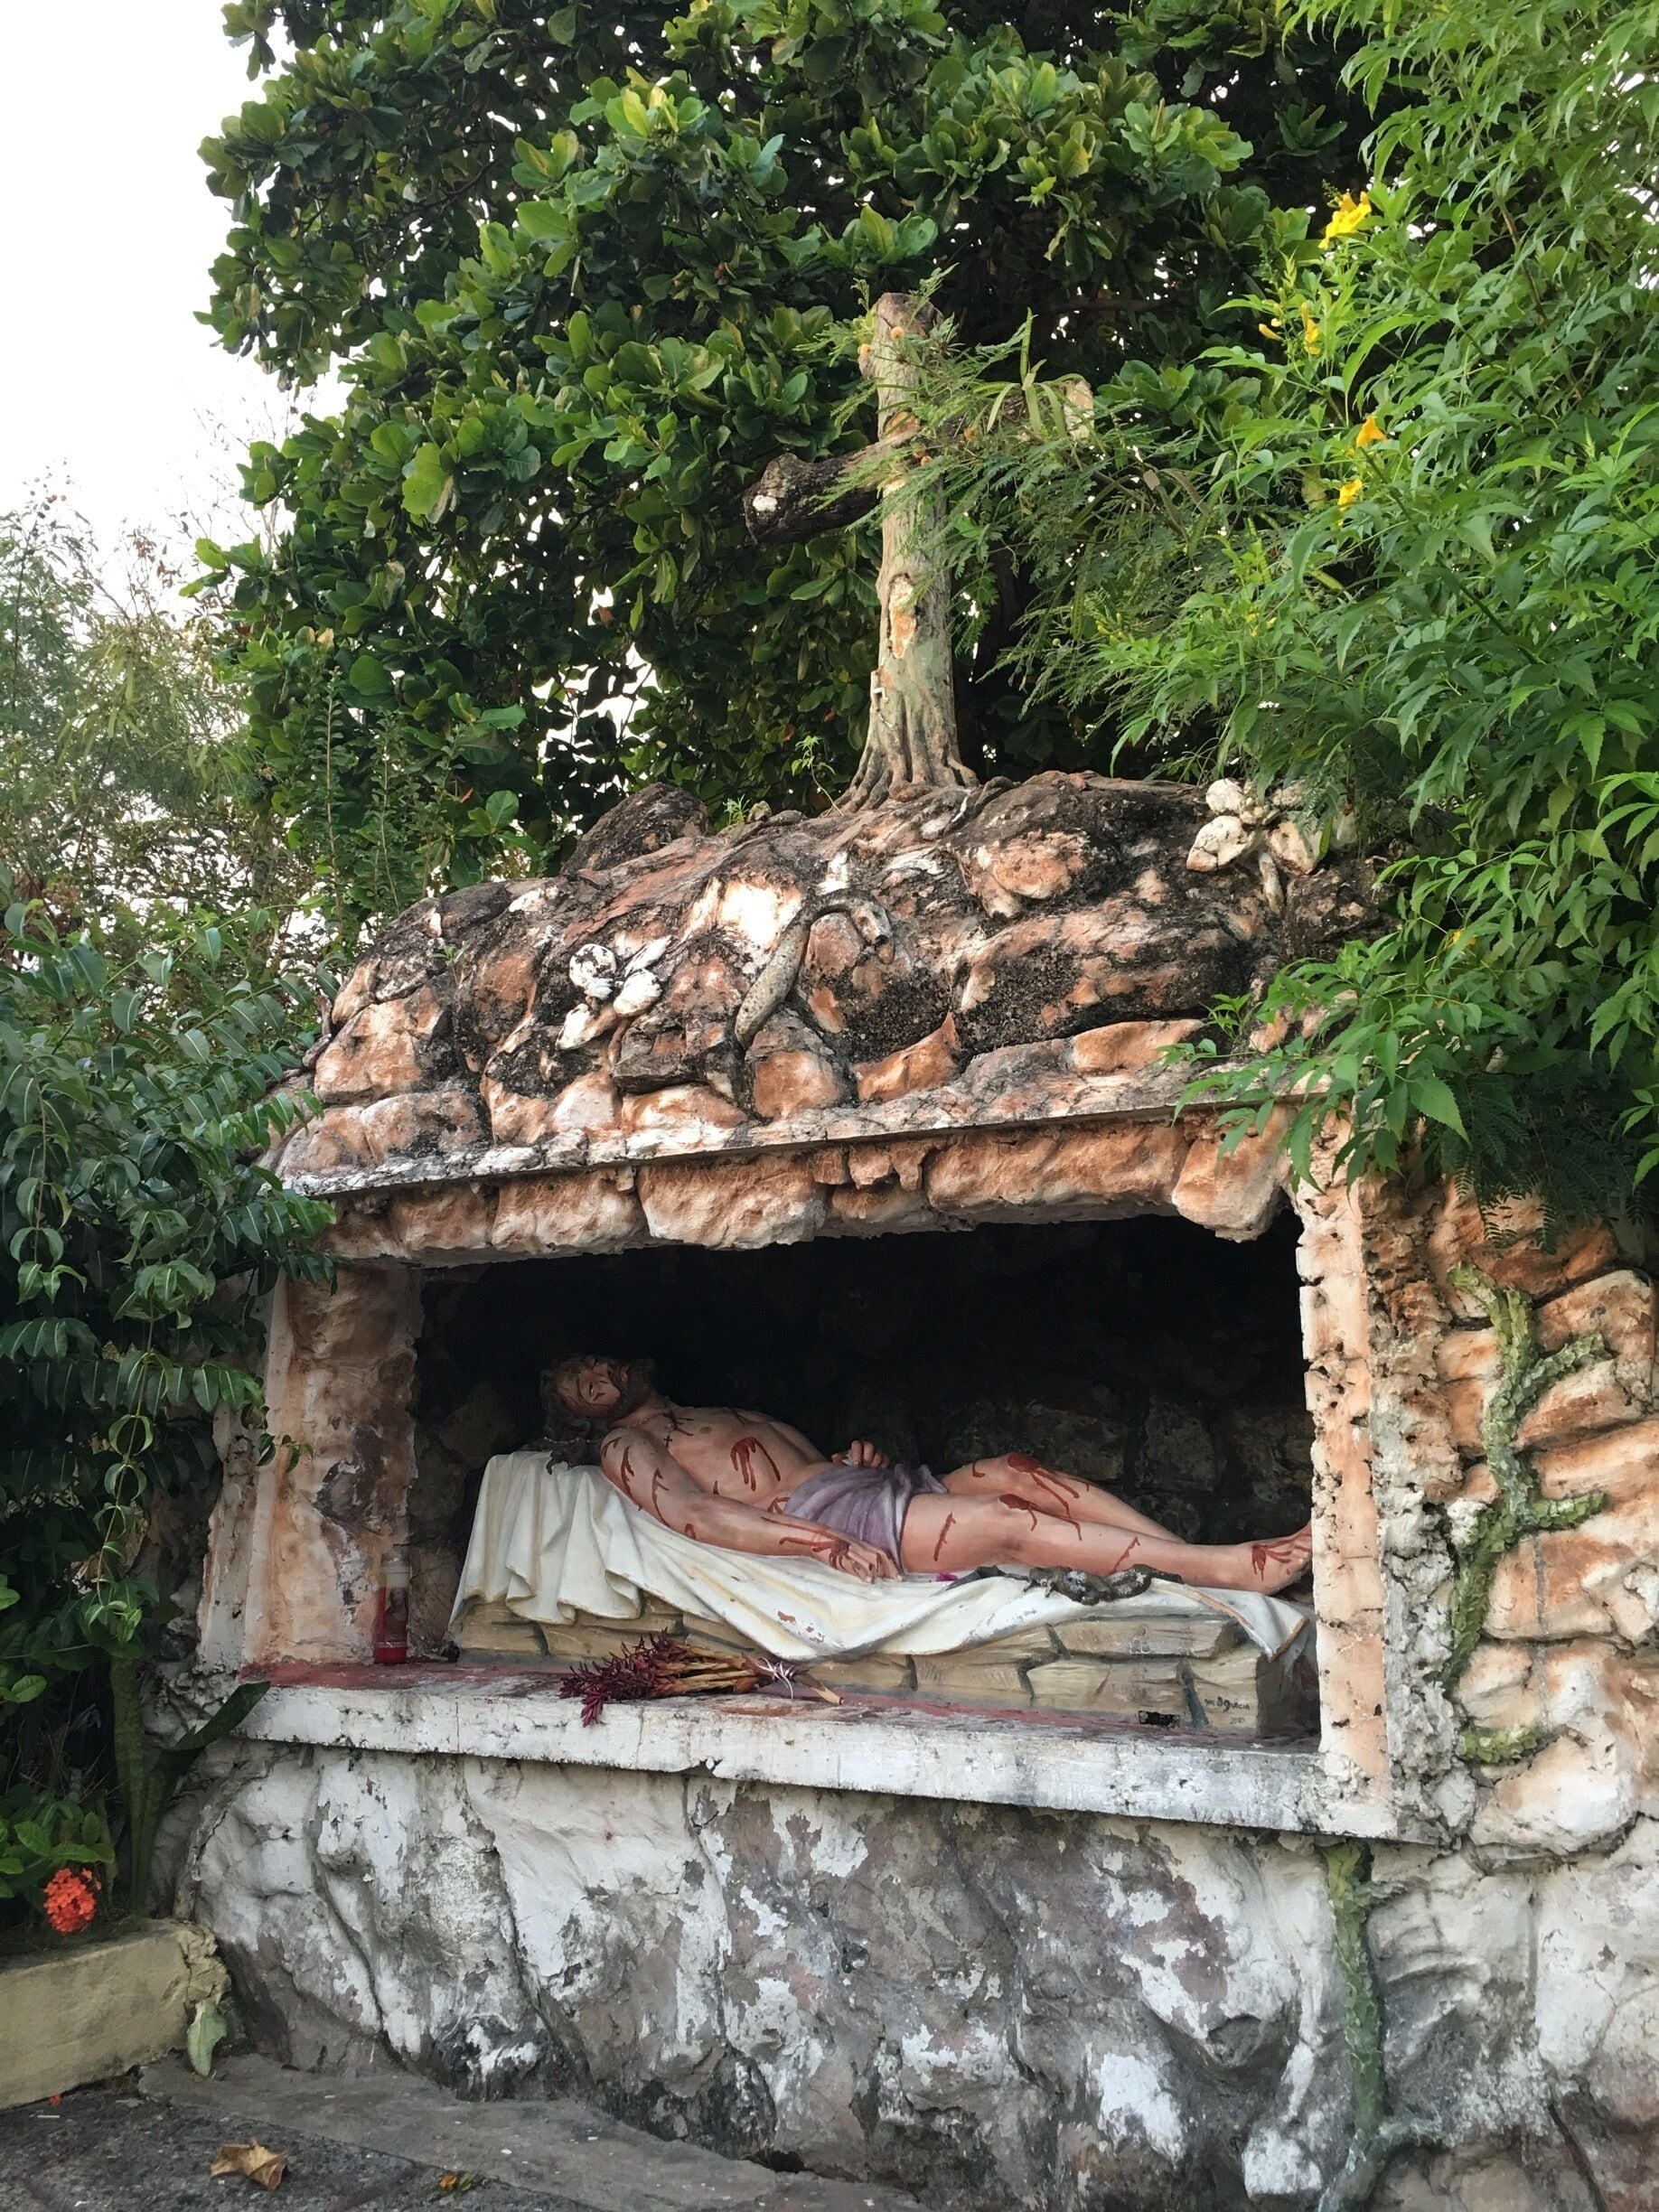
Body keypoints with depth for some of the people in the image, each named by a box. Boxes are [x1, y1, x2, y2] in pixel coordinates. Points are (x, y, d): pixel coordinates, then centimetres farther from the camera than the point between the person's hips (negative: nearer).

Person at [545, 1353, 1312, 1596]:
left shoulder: (722, 1413, 34)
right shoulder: (626, 1447, 10)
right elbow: (699, 1516, -8)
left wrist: (853, 1454, 4)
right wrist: (826, 1545, -21)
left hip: (864, 1485, 8)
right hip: (821, 1516, -8)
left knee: (1017, 1470, -15)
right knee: (1011, 1521, -24)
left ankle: (1198, 1556, -21)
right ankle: (1226, 1569, -28)